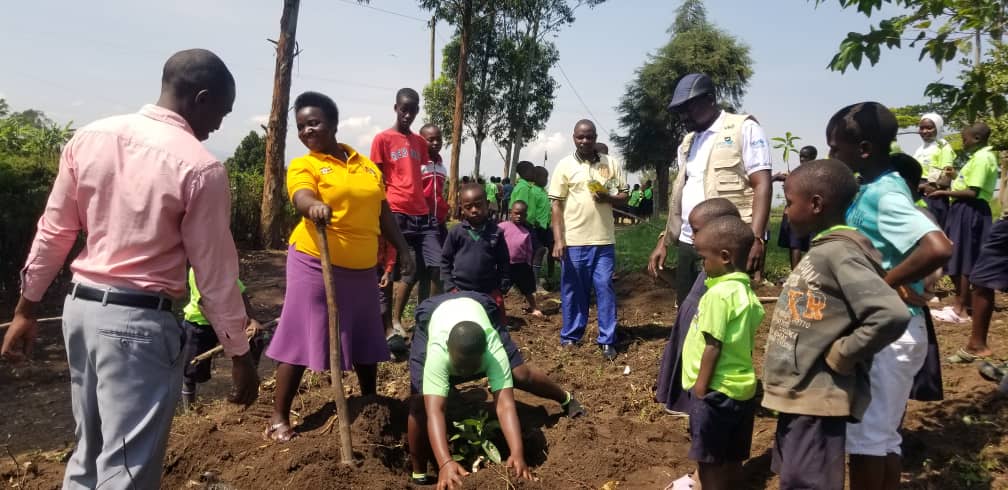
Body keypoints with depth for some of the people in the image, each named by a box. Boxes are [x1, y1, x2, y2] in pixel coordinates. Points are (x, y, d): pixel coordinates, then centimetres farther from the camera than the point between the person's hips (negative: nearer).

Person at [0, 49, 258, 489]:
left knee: (89, 453, 23)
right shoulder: (200, 167, -15)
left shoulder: (88, 137, 3)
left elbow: (53, 232, 9)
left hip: (80, 307, 7)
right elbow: (216, 272, -12)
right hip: (141, 320, -7)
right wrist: (239, 354, -3)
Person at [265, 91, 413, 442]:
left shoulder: (365, 164, 10)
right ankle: (279, 417, 11)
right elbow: (302, 198, -26)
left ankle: (370, 400, 35)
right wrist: (315, 206, -48)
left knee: (365, 339, 16)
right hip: (316, 265, -5)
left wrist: (402, 248, 13)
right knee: (300, 337, -1)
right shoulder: (303, 165, -4)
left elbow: (382, 212, 16)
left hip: (362, 268, 5)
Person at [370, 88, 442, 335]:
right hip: (398, 214, -5)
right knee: (410, 272, -2)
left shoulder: (420, 142, 17)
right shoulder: (382, 139, 1)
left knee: (437, 266, 0)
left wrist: (434, 211, 14)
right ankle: (396, 320, 13)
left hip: (423, 214, 5)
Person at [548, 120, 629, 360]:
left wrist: (608, 198, -12)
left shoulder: (609, 163, 7)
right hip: (574, 240, -1)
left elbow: (623, 196, 11)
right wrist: (558, 240, -9)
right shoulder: (565, 165, 1)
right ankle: (571, 336, 21)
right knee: (573, 290, 8)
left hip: (604, 240, 2)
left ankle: (607, 341, 11)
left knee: (605, 289, 4)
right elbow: (556, 205, -2)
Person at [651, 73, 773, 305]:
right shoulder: (687, 143, 19)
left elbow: (762, 185, -10)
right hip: (688, 245, 7)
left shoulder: (744, 129, -2)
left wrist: (756, 238, -21)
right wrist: (664, 240, 15)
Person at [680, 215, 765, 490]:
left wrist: (701, 386, -14)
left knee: (710, 459, 6)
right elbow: (744, 340, 12)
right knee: (733, 457, 20)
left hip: (717, 389, -9)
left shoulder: (719, 294, -21)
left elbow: (713, 346, -21)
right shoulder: (745, 291, 6)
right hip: (741, 386, 9)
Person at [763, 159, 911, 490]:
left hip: (817, 401, -10)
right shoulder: (822, 249, 9)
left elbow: (892, 315, -30)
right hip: (798, 395, 10)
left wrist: (841, 355, -19)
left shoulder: (840, 253, -20)